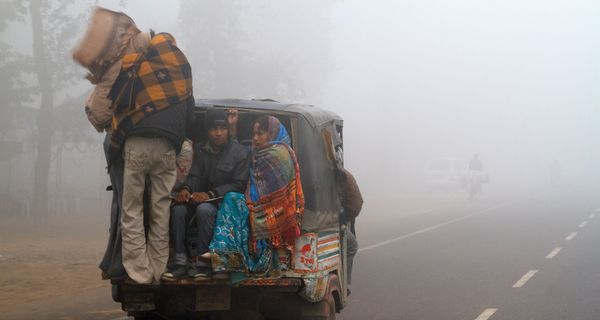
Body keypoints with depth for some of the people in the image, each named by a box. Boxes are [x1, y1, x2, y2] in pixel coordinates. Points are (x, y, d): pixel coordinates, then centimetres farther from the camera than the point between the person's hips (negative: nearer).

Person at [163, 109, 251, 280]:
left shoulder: (241, 152, -2)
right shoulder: (200, 149, 11)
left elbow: (239, 185, -10)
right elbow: (194, 176, 3)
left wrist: (211, 194, -23)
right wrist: (186, 189, -23)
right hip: (200, 197, 4)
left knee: (205, 209, -37)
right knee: (178, 209, -28)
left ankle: (203, 263, -32)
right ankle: (181, 262, -27)